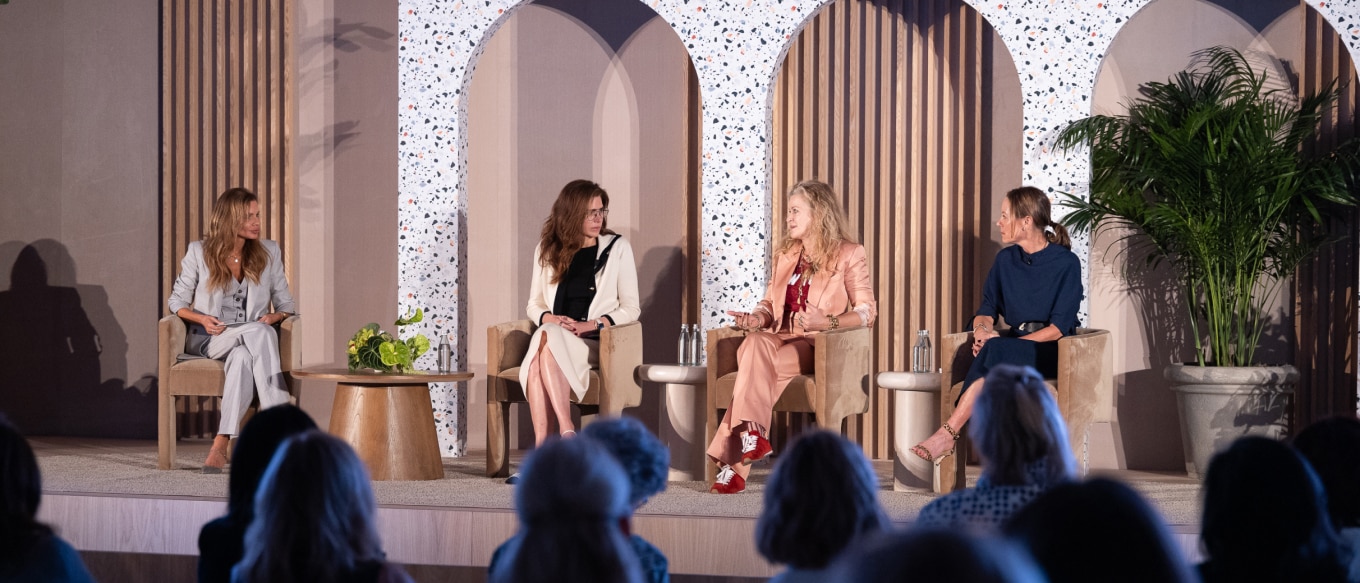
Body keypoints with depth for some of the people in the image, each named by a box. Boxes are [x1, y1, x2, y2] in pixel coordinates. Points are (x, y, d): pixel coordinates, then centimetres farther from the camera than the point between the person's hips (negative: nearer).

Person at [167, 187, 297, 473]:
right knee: (260, 331, -35)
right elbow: (177, 301, 6)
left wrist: (276, 316, -13)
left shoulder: (269, 252, 9)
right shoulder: (199, 252, 2)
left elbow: (285, 303, 11)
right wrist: (202, 319, -14)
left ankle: (220, 446, -44)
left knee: (242, 358, -38)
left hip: (250, 343, 2)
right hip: (207, 341, -2)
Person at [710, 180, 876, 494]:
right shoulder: (785, 253, 20)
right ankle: (751, 433, -42)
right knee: (754, 344, -34)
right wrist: (757, 318, -3)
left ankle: (734, 462, -34)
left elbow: (867, 311, -5)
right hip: (779, 338, 5)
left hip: (818, 346, -4)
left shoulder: (849, 255, 1)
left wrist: (826, 321, -22)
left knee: (755, 368, -31)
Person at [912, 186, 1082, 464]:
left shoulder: (1066, 263, -6)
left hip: (1051, 351, -5)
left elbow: (1059, 327, -13)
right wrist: (983, 328, -15)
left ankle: (947, 434, -41)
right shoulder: (1005, 260, 11)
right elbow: (987, 309, 12)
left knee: (995, 351, -35)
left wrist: (997, 342, -21)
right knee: (992, 350, -34)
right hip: (1012, 347, 5)